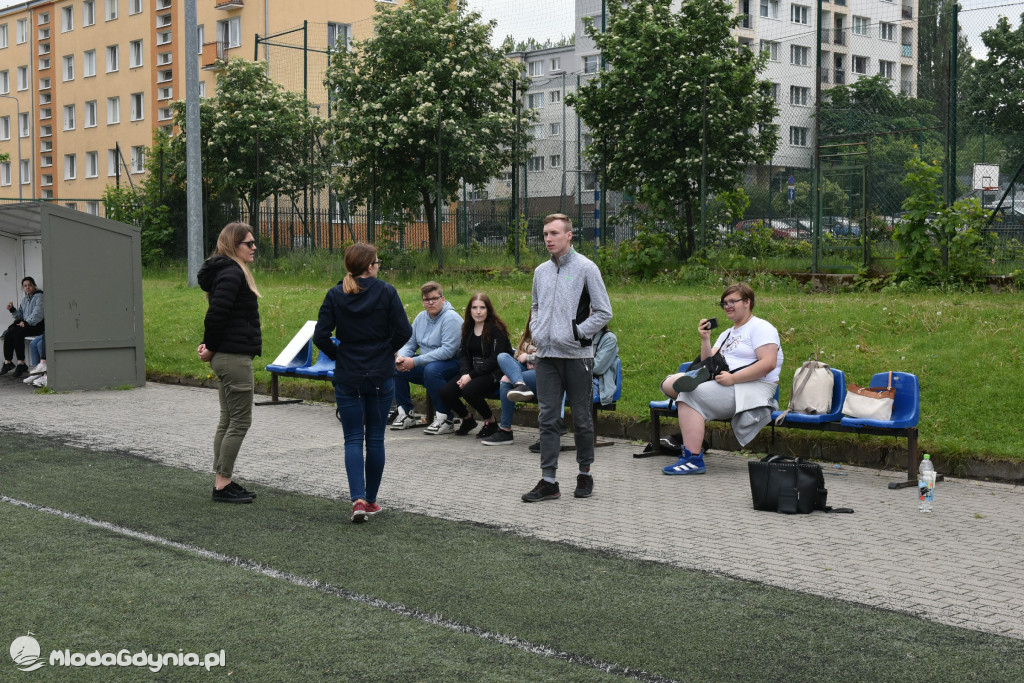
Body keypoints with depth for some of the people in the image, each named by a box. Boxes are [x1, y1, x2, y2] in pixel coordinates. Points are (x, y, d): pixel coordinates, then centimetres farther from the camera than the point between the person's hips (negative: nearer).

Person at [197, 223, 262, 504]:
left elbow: (217, 314, 17)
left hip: (227, 356, 11)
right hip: (234, 357, -11)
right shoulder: (231, 274, -16)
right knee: (240, 421, -5)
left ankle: (222, 481, 19)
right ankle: (223, 485, -1)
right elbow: (216, 313, -24)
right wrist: (211, 348, -11)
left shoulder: (231, 271, 17)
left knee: (228, 420, 13)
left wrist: (211, 346, 5)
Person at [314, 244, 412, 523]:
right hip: (381, 376, 0)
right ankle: (371, 500, 18)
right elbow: (403, 331, -9)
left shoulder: (335, 295, -3)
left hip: (348, 377, 0)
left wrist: (338, 355, 8)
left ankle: (358, 499, -12)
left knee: (353, 440, 4)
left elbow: (320, 336, -9)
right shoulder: (386, 292, -6)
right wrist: (385, 351, 8)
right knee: (375, 438, 11)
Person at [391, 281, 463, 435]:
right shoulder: (421, 317, 9)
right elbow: (410, 343, 12)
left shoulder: (451, 318, -15)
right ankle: (406, 413, 3)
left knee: (431, 370, -38)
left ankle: (445, 419, -25)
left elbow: (448, 350, -25)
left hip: (452, 363, -8)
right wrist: (401, 358, -14)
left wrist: (415, 361, -26)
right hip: (426, 363, 8)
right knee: (393, 366, -8)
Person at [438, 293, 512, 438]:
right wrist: (464, 373, -11)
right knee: (445, 392, -15)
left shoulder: (496, 328, -10)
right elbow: (463, 354, 10)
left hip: (493, 372, -7)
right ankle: (467, 420, 13)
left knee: (469, 390, -33)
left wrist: (471, 375, -19)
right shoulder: (468, 328, 12)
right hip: (472, 371, 7)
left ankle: (491, 423, -8)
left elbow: (495, 359, -16)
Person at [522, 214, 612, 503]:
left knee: (581, 418, 4)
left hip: (577, 355, -5)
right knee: (547, 417, 1)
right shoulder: (541, 271, 13)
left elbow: (604, 311, -4)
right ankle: (548, 480, 3)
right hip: (546, 355, 5)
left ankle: (585, 473, 19)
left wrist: (577, 333, -11)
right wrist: (536, 332, 11)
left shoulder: (585, 268, -4)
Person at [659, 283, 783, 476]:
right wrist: (705, 339, 2)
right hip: (723, 383, 9)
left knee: (690, 395, -29)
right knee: (670, 384, -3)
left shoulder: (761, 328, 0)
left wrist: (732, 378, -22)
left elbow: (769, 363, -16)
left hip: (752, 389, -9)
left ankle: (693, 459, -33)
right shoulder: (727, 334, 26)